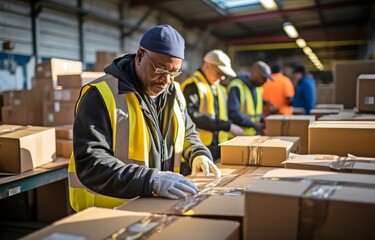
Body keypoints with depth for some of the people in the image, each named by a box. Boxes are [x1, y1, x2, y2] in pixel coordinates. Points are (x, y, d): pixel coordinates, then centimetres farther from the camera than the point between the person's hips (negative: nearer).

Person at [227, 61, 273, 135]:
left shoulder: (258, 88, 13)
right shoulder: (236, 87, -14)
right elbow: (233, 113, -20)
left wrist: (262, 120, 2)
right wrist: (254, 124, -17)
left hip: (254, 135, 8)